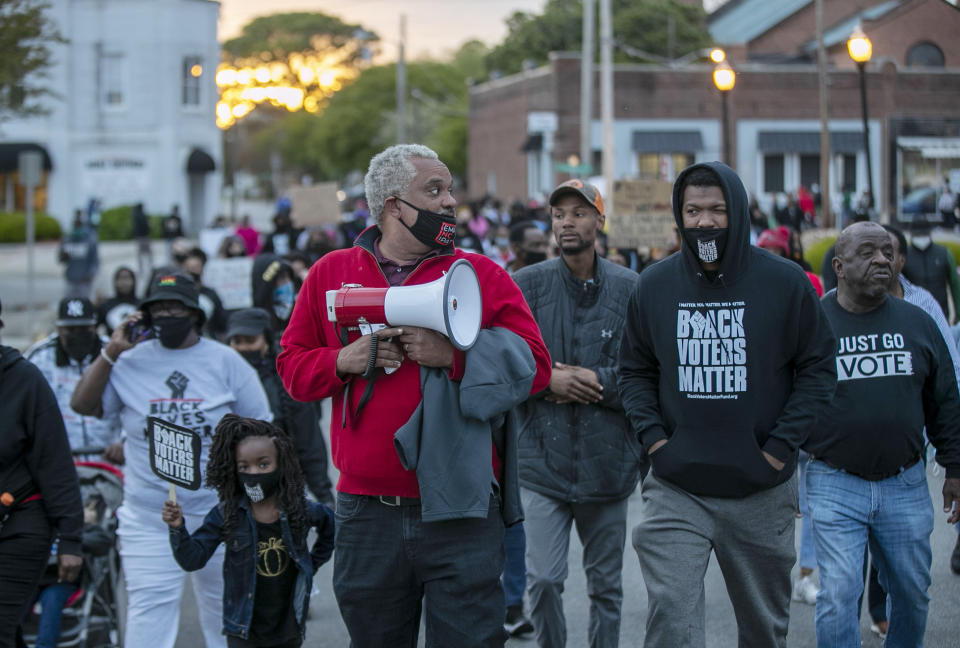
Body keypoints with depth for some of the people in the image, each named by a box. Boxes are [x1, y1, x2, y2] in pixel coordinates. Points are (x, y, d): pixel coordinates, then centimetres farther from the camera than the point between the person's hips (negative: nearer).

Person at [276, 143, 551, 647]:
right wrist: (344, 361, -8)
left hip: (460, 513, -2)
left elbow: (533, 365, -3)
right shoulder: (331, 274, 10)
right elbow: (292, 365, 11)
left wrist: (454, 355, -16)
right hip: (366, 511, 2)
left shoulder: (483, 276, 4)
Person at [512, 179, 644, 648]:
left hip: (608, 463, 1)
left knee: (606, 585, 12)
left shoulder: (630, 289, -1)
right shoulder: (527, 285, -1)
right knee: (542, 580, -6)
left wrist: (597, 381, -14)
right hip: (543, 463, -1)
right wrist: (546, 381, -15)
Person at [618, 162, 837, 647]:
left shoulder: (785, 282, -2)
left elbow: (818, 369, 1)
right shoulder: (654, 285, 3)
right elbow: (634, 371, 12)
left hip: (762, 490, 0)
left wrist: (780, 446, -7)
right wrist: (652, 435, -3)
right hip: (676, 489, 0)